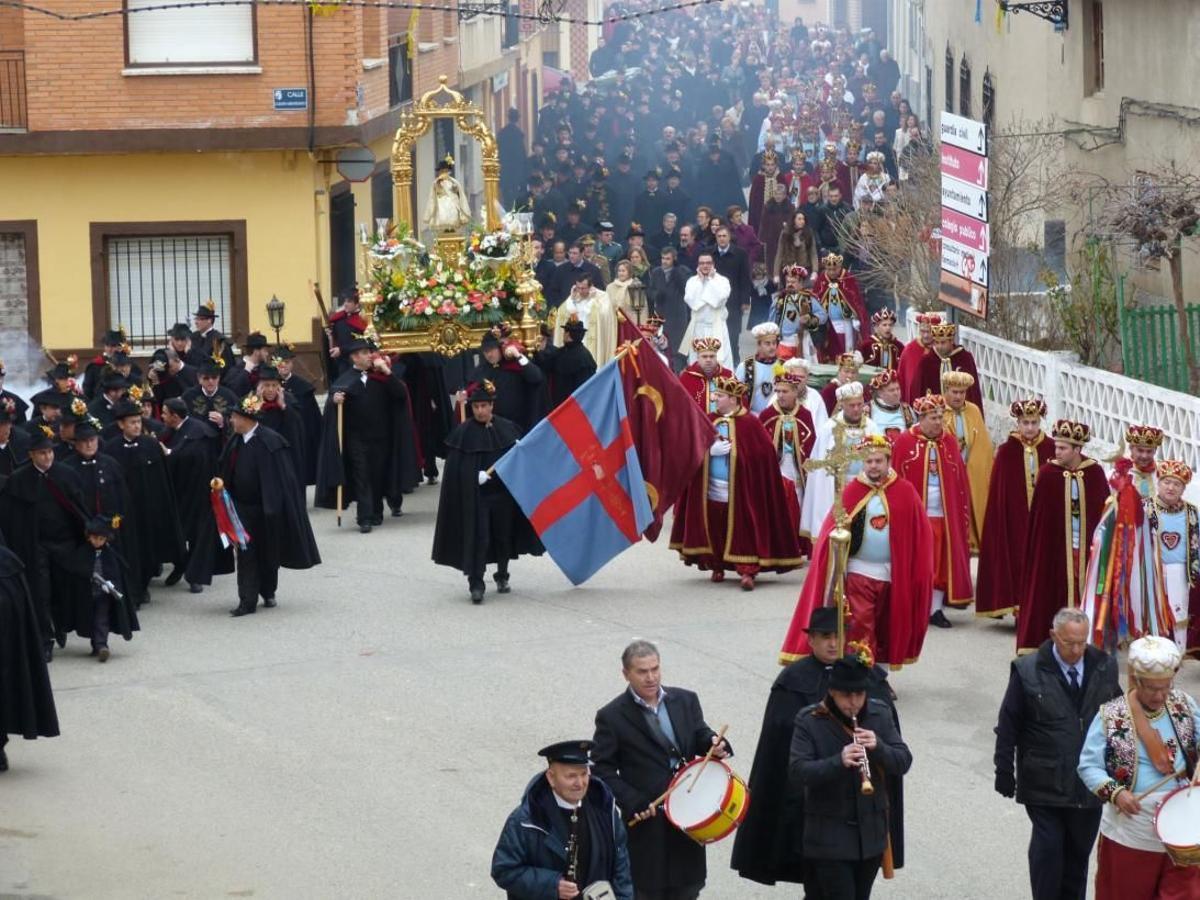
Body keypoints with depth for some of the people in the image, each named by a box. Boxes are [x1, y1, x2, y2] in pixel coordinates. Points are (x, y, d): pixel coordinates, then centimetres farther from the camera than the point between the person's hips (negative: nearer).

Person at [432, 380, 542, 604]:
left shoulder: (507, 427, 1)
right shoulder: (464, 432, -6)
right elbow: (455, 469, -8)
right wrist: (476, 476, -19)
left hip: (504, 492, 3)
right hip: (475, 495, -3)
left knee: (504, 534, 13)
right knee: (478, 537, -7)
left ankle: (502, 576, 31)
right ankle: (476, 583, -3)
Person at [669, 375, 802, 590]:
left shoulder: (749, 423, -7)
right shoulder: (711, 422, 8)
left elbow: (764, 453, -9)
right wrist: (710, 449, -9)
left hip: (739, 490, -5)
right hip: (712, 489, 5)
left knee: (742, 530, -8)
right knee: (715, 529, 8)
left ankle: (747, 570, -10)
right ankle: (717, 566, 22)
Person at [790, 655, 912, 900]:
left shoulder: (880, 714, 2)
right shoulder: (810, 721, -9)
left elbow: (904, 761, -1)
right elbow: (797, 771, -18)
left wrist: (878, 747, -22)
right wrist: (839, 761, -33)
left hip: (871, 833, 4)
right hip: (829, 838, -4)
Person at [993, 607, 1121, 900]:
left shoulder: (1104, 667, 1)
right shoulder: (1028, 671, -8)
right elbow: (1008, 725, -2)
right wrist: (1004, 772, -3)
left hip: (1090, 784, 3)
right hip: (1045, 784, -3)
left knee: (1079, 851, 11)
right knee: (1047, 847, -4)